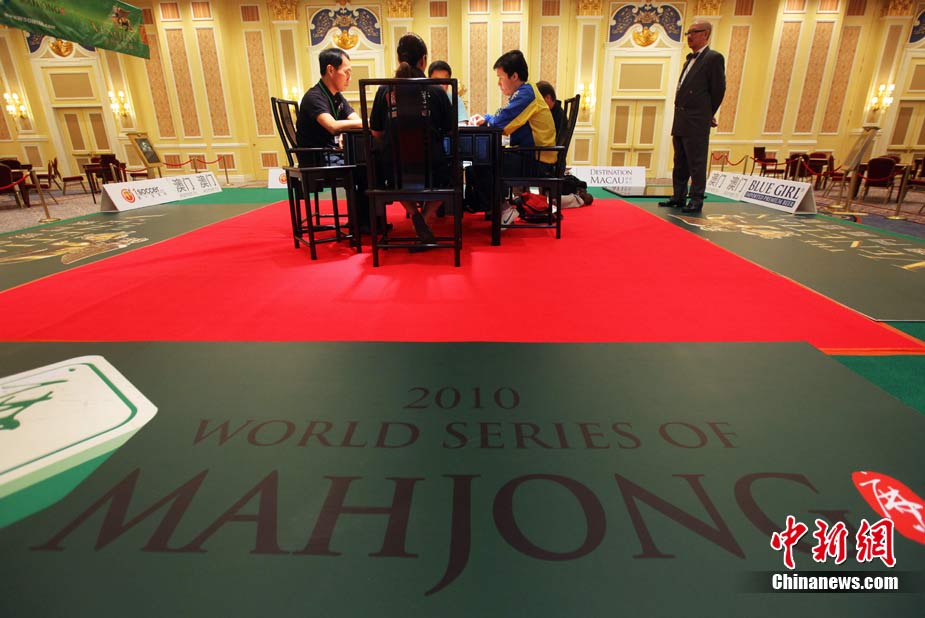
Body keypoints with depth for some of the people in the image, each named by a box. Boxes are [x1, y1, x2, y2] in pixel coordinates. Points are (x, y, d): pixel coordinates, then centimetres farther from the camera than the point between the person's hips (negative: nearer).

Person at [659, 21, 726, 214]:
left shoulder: (714, 58, -5)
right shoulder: (690, 58, 19)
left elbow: (718, 89, -5)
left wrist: (707, 115, 4)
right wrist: (680, 116, 12)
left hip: (697, 123, -8)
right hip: (680, 121, 8)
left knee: (696, 163, -4)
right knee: (680, 162, 12)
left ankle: (696, 200, 1)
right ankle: (678, 197, 19)